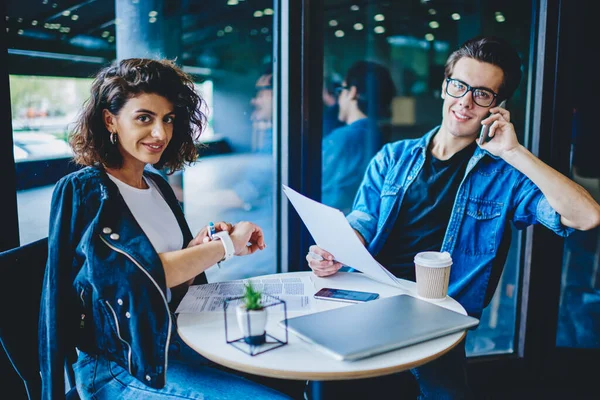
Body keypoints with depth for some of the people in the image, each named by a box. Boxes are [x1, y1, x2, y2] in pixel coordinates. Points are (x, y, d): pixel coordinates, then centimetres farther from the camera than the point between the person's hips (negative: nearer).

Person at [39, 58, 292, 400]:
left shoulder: (157, 185, 7)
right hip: (120, 368, -6)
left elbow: (173, 280, 11)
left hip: (172, 337, 7)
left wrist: (199, 248, -10)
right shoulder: (81, 192, -13)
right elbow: (134, 274, -25)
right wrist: (225, 245, -19)